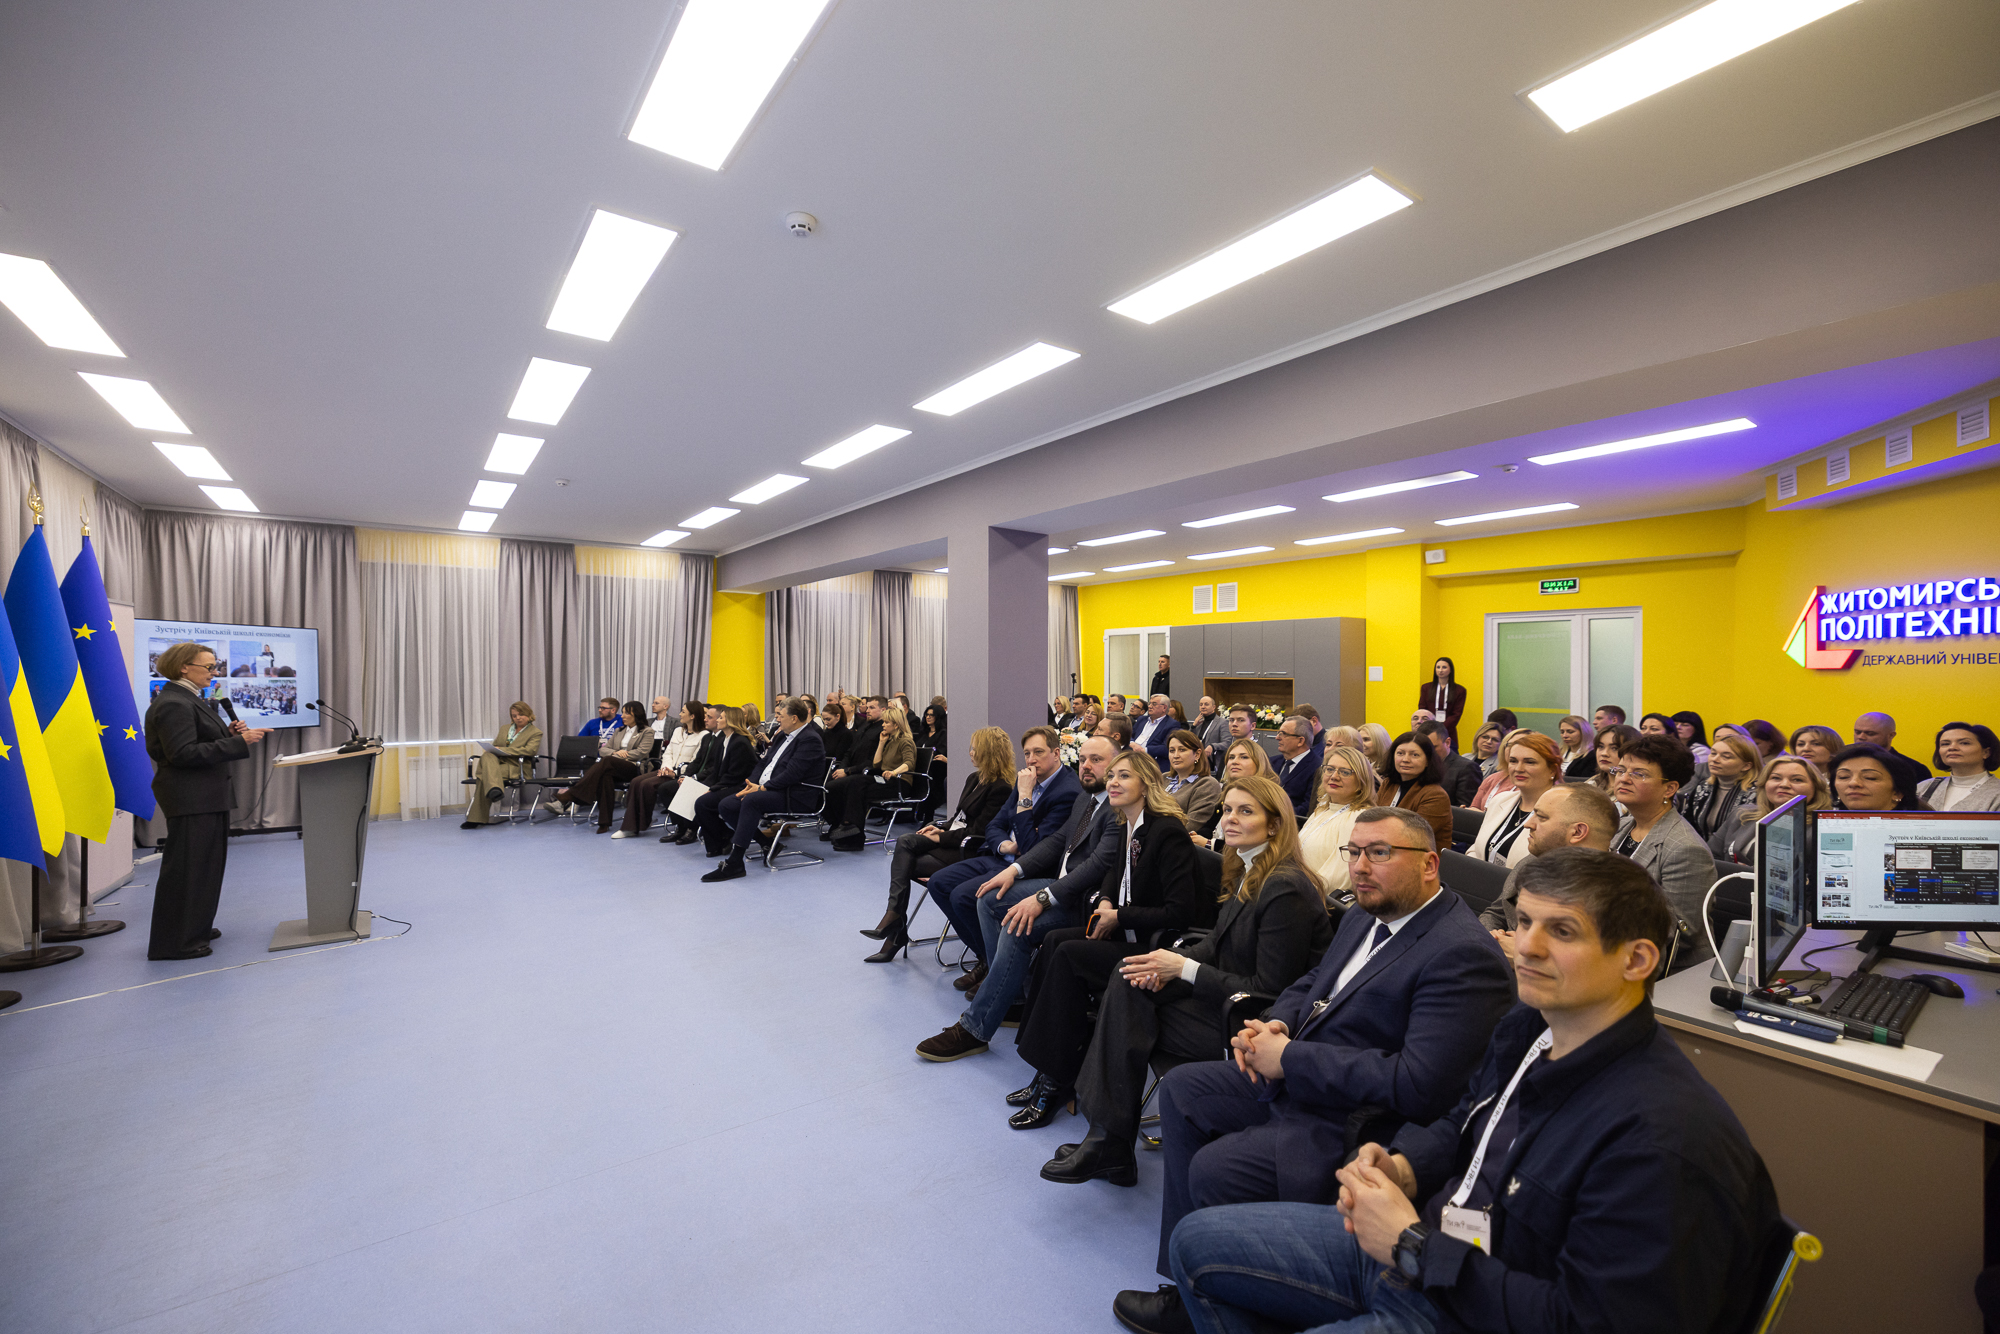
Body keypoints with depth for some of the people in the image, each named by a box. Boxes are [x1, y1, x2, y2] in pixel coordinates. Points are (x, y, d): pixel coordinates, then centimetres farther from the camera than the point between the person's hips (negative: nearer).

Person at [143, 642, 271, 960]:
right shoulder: (173, 704, -17)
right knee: (186, 867, -3)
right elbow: (184, 754, -24)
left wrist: (229, 732, 3)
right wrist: (239, 741, -26)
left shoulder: (189, 699, 15)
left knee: (207, 863, 18)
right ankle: (175, 942, 6)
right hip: (190, 799, -11)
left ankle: (195, 928, 30)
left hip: (206, 797, 11)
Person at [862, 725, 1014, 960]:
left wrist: (942, 837, -13)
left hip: (968, 851, -8)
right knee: (904, 842, -18)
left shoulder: (1000, 789, -16)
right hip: (952, 837, 8)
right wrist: (940, 828, 0)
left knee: (903, 865, -17)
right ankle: (894, 921, -17)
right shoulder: (974, 779, 13)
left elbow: (979, 833, -18)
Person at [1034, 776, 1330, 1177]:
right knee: (1129, 981, -9)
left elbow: (1271, 990, -21)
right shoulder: (1246, 872, 8)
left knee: (1128, 1023, -17)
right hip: (1229, 998, 9)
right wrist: (1169, 963, -8)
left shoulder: (1287, 889, -21)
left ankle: (1109, 1145, 1)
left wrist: (1185, 969, -21)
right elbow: (1217, 941, 12)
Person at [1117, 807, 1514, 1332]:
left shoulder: (1463, 955, -22)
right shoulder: (1365, 917, 6)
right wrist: (1274, 1025, -5)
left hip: (1356, 1121, -9)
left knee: (1214, 1168, -21)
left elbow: (1420, 1086, -29)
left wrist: (1289, 1058, -22)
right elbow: (1310, 984, 19)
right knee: (1179, 1088, 8)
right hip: (1294, 1083, 10)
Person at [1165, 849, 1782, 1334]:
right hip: (1402, 1249, 8)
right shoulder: (1528, 1028, -2)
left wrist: (1415, 1248, -21)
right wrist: (1402, 1166, -6)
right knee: (1198, 1241, 7)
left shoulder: (1662, 1138, -28)